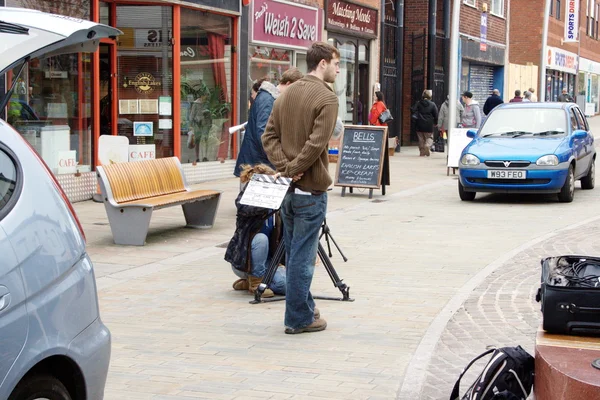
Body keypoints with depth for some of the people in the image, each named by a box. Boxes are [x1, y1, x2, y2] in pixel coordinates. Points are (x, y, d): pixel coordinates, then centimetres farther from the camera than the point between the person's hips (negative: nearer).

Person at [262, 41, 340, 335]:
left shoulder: (287, 94, 12)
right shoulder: (326, 98, -13)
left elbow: (269, 136, 6)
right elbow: (316, 144, -22)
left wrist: (285, 166, -5)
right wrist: (293, 169, -13)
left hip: (288, 188, 8)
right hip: (310, 189, -8)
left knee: (294, 253, 17)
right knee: (302, 256, -2)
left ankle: (304, 307, 30)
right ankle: (299, 318, 5)